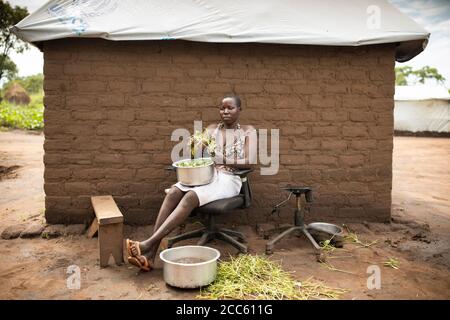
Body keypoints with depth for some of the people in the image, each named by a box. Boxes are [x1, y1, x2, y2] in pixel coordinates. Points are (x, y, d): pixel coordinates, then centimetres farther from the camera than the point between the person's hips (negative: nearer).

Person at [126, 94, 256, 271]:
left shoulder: (248, 131, 9)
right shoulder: (211, 129, 20)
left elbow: (249, 161, -5)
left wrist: (222, 160, -14)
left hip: (229, 178, -4)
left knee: (190, 197, -34)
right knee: (173, 193, -28)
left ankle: (148, 244, -40)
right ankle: (150, 255, -36)